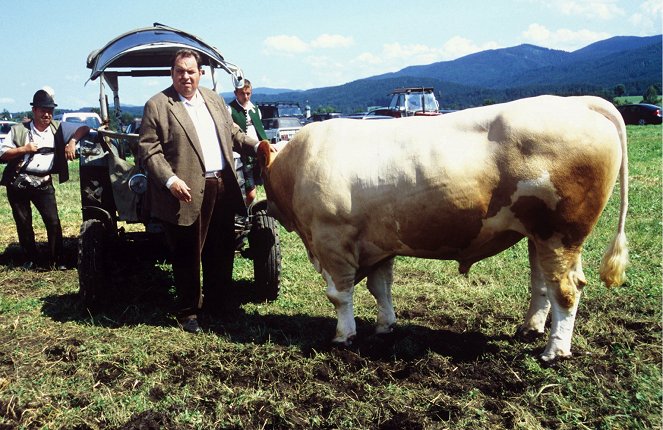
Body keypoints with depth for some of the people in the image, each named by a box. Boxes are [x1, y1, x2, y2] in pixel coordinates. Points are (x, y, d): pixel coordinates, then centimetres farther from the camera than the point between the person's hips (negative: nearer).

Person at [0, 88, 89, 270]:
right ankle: (31, 258, 21)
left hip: (43, 183, 0)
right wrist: (23, 149, -12)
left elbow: (84, 128, 0)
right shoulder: (19, 130, 3)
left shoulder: (58, 128, 3)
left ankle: (57, 260, 1)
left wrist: (72, 141, -15)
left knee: (53, 221, -7)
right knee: (23, 223, 8)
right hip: (17, 183, 1)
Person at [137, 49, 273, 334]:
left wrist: (256, 145, 9)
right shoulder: (156, 106, -4)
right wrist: (171, 180, -21)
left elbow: (233, 132, 25)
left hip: (223, 188, 6)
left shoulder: (214, 100, 15)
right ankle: (187, 313, 19)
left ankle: (217, 305, 30)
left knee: (221, 253, 14)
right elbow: (148, 150, -10)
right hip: (188, 193, -6)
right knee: (187, 256, 4)